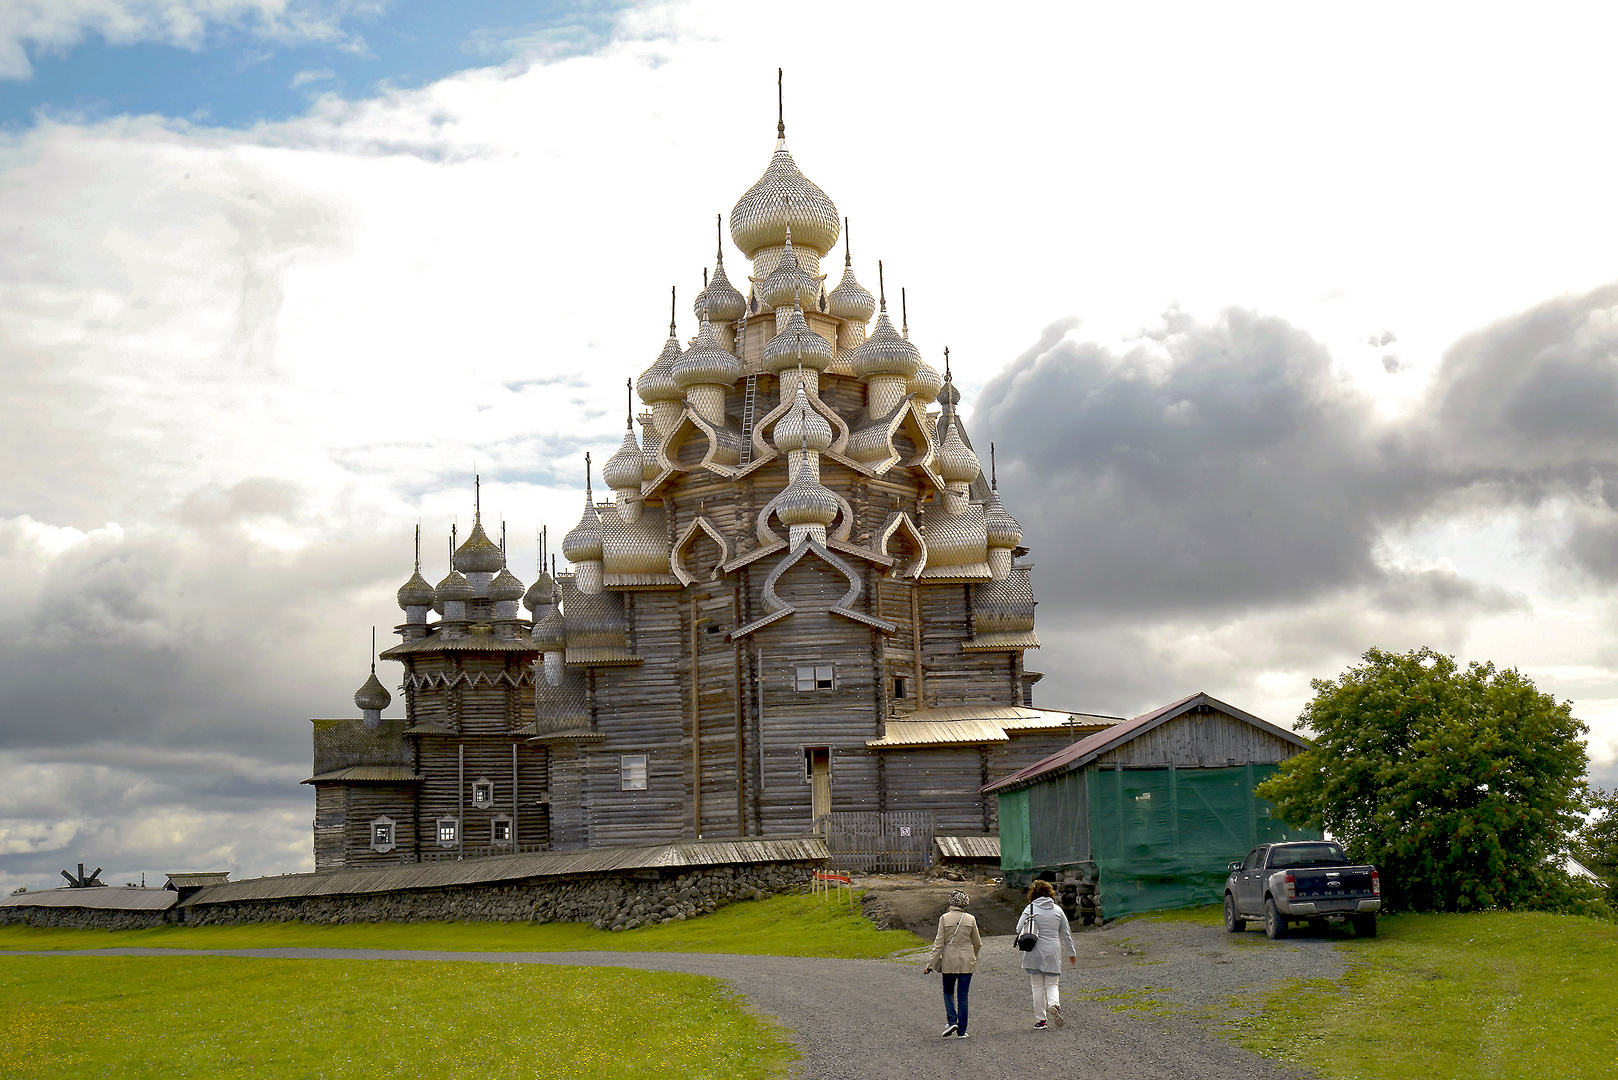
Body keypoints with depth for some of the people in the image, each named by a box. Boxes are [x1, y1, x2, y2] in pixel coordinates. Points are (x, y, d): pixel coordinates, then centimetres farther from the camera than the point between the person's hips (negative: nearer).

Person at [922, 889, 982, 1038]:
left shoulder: (944, 918, -8)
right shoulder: (971, 919, -3)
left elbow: (939, 943, -8)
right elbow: (977, 943, 7)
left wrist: (931, 965, -3)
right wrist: (974, 957, 28)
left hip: (949, 961, -1)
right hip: (967, 962, 1)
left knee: (948, 992, 17)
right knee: (963, 995, 8)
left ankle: (952, 1021, -3)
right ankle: (961, 1030, 8)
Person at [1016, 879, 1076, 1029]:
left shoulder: (1030, 909, -2)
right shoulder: (1057, 910, 7)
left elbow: (1019, 930, -5)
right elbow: (1066, 933, 13)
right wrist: (1071, 953, 24)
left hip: (1034, 953, -1)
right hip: (1053, 953, 1)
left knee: (1037, 986, 6)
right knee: (1052, 983, 12)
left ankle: (1040, 1020, 5)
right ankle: (1054, 1004, -19)